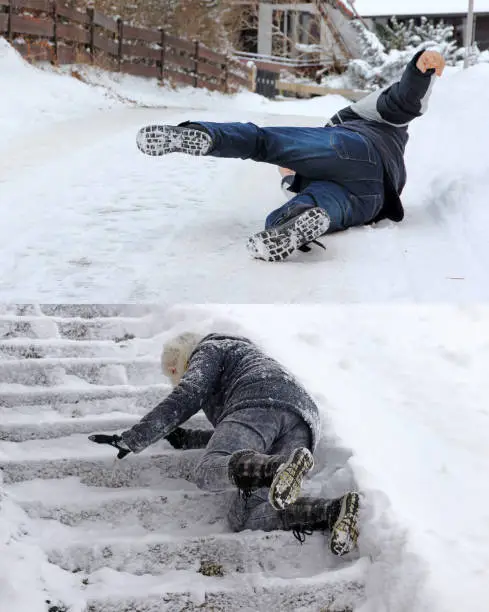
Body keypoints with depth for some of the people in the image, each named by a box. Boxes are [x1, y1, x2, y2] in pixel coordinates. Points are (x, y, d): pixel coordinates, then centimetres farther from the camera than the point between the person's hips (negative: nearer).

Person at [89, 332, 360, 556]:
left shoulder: (210, 349, 22)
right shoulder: (245, 356, 46)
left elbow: (185, 398, 4)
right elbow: (238, 443, 44)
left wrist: (131, 439, 6)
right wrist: (185, 438, 45)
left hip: (262, 404, -7)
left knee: (208, 473, -26)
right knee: (241, 518, -5)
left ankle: (282, 467, -52)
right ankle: (335, 511, -25)